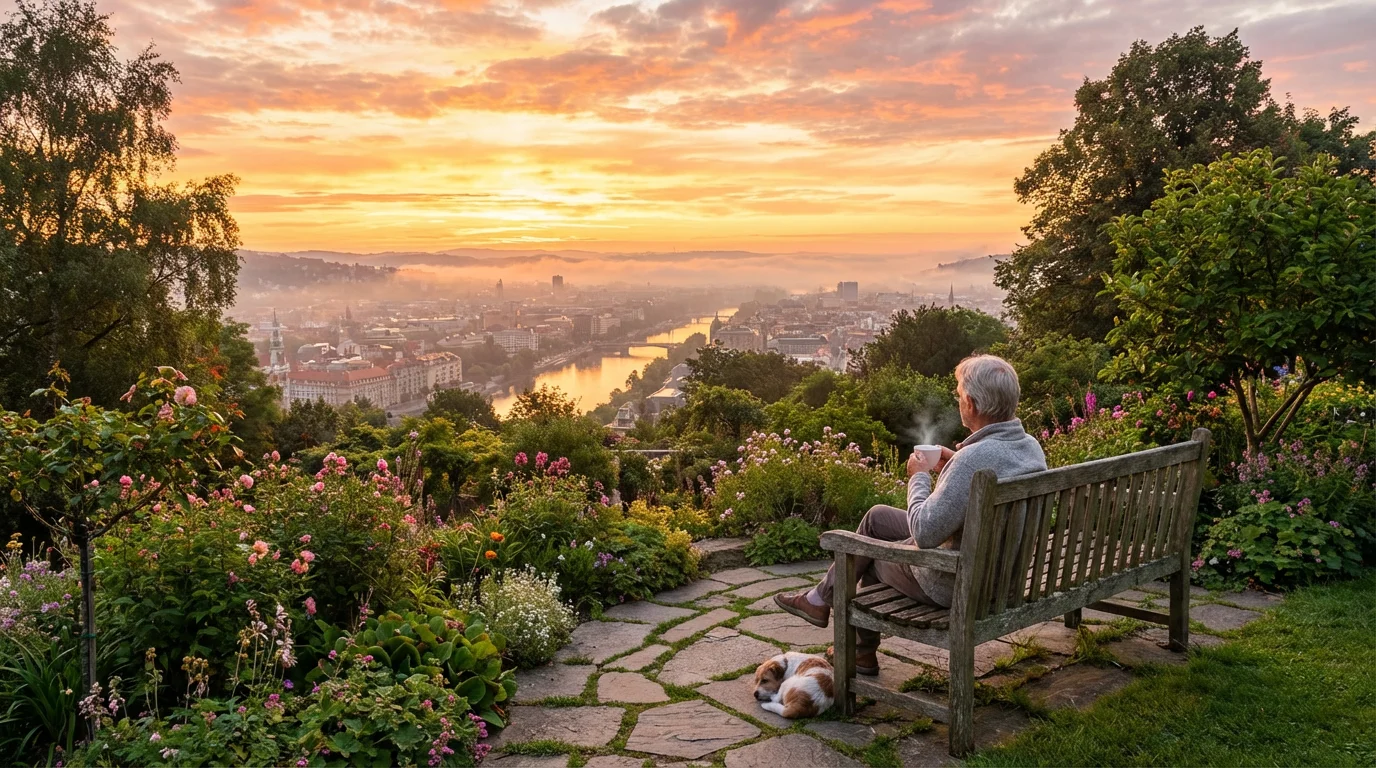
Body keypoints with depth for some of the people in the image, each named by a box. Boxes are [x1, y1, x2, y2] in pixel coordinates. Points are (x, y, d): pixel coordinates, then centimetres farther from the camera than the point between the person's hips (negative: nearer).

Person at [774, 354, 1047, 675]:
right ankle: (822, 596, 35)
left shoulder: (974, 459, -33)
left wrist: (919, 477, -14)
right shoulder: (1031, 446, -5)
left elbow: (925, 532, -30)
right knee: (877, 516, 21)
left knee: (871, 555, 20)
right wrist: (954, 465, 5)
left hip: (954, 584, -8)